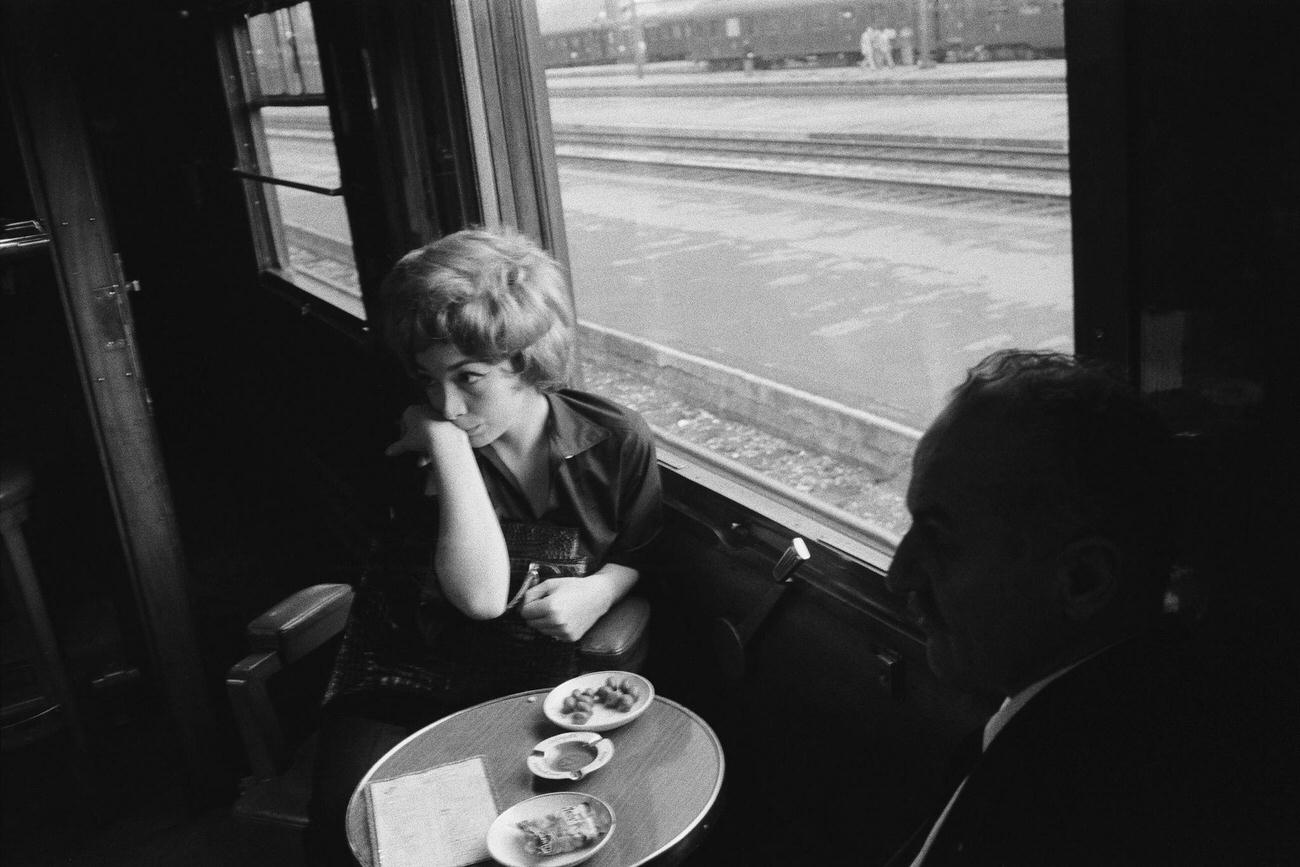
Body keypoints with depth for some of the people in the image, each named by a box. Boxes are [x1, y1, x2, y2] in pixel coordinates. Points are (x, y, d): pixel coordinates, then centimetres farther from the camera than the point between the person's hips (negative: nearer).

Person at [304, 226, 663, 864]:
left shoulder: (616, 441, -7)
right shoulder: (426, 447, -11)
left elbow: (639, 554, 11)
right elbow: (481, 595, -24)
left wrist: (600, 589, -11)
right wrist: (448, 446, -25)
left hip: (538, 682, 1)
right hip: (406, 678, 0)